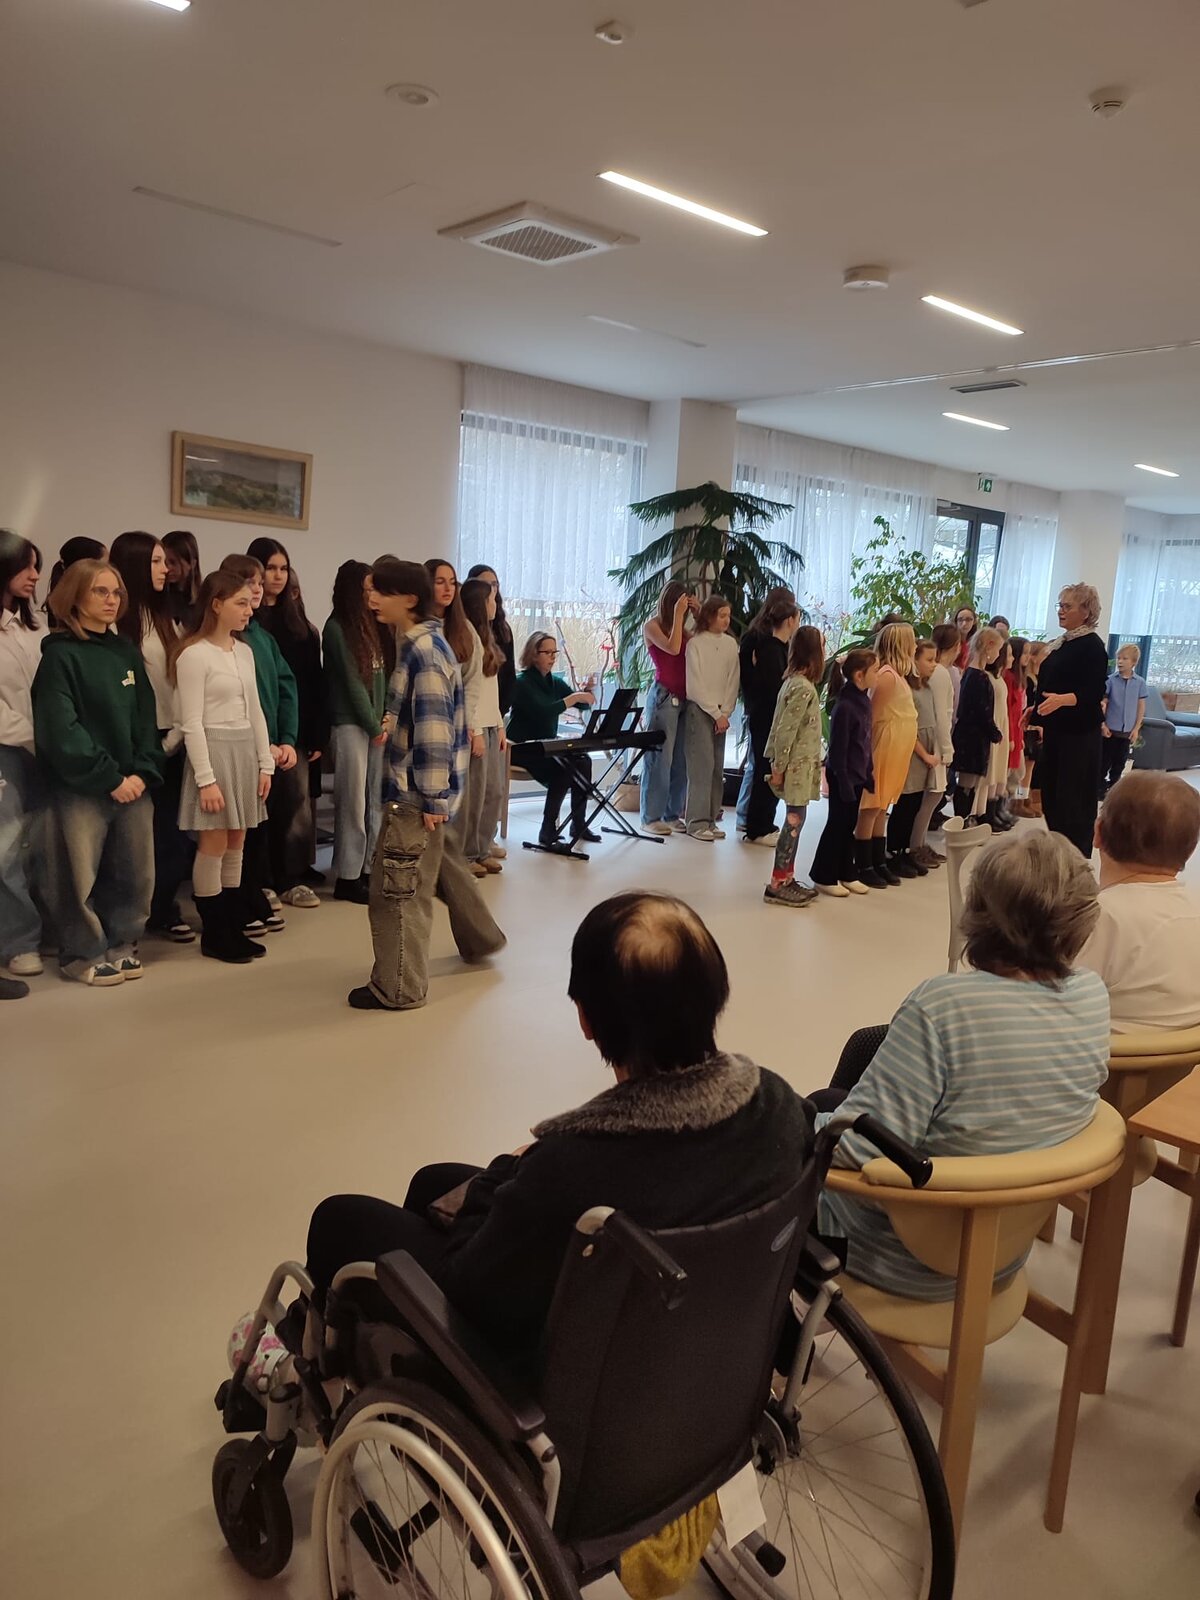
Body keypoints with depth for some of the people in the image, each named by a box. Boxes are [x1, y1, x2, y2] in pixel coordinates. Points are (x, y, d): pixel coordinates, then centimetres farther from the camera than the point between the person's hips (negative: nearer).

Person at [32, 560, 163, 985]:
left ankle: (120, 944, 25)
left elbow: (145, 716, 10)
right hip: (80, 787, -5)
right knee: (81, 875, 2)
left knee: (136, 872, 7)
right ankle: (84, 954, 18)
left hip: (132, 784, 5)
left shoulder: (126, 651, 13)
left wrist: (143, 771, -5)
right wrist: (109, 778, -14)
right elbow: (60, 730, -13)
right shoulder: (59, 654, -5)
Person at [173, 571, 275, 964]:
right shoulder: (194, 654, -11)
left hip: (245, 750, 7)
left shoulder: (244, 651, 11)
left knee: (236, 846, 11)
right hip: (213, 750, -7)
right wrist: (206, 779, -18)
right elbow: (192, 723, -14)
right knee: (213, 846, 0)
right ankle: (214, 934, 11)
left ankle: (234, 928, 19)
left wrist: (265, 763, 10)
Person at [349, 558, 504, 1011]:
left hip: (415, 792, -11)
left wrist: (432, 800, -22)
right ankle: (480, 937, 46)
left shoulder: (423, 651, -19)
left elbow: (434, 731, -23)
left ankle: (398, 988, 10)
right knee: (435, 865, 27)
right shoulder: (420, 643, 12)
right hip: (417, 786, 11)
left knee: (396, 889, -2)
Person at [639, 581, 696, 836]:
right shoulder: (652, 626, -2)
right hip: (663, 697, -7)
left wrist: (698, 614, 8)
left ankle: (672, 814, 15)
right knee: (659, 758, -5)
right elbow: (672, 648, -17)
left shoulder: (680, 627, 16)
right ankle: (651, 817, 1)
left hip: (684, 698, 7)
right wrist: (678, 613, -12)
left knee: (681, 759, 6)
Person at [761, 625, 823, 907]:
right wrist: (779, 767, -16)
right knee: (794, 822, -4)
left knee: (794, 822, 13)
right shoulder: (803, 687, -17)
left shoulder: (794, 682, 11)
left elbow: (784, 727, 15)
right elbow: (785, 731, -20)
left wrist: (778, 764, 16)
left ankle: (786, 879, 19)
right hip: (798, 766, -9)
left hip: (800, 765, 9)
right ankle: (777, 885, 1)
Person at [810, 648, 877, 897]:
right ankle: (823, 878, 16)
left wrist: (868, 772, 13)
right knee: (837, 824, 3)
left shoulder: (864, 700, 5)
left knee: (850, 825, 16)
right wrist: (844, 782, -18)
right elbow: (838, 750, -20)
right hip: (842, 776, -8)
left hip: (857, 775, 8)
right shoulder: (844, 706, -22)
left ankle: (847, 874, 28)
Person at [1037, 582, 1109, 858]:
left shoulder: (1092, 646, -12)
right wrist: (1038, 712, 22)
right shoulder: (1062, 643, 14)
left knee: (1074, 797, -4)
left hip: (1079, 734, -9)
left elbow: (1094, 693, -20)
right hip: (1056, 730, 9)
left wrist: (1062, 700, -34)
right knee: (1051, 792, 12)